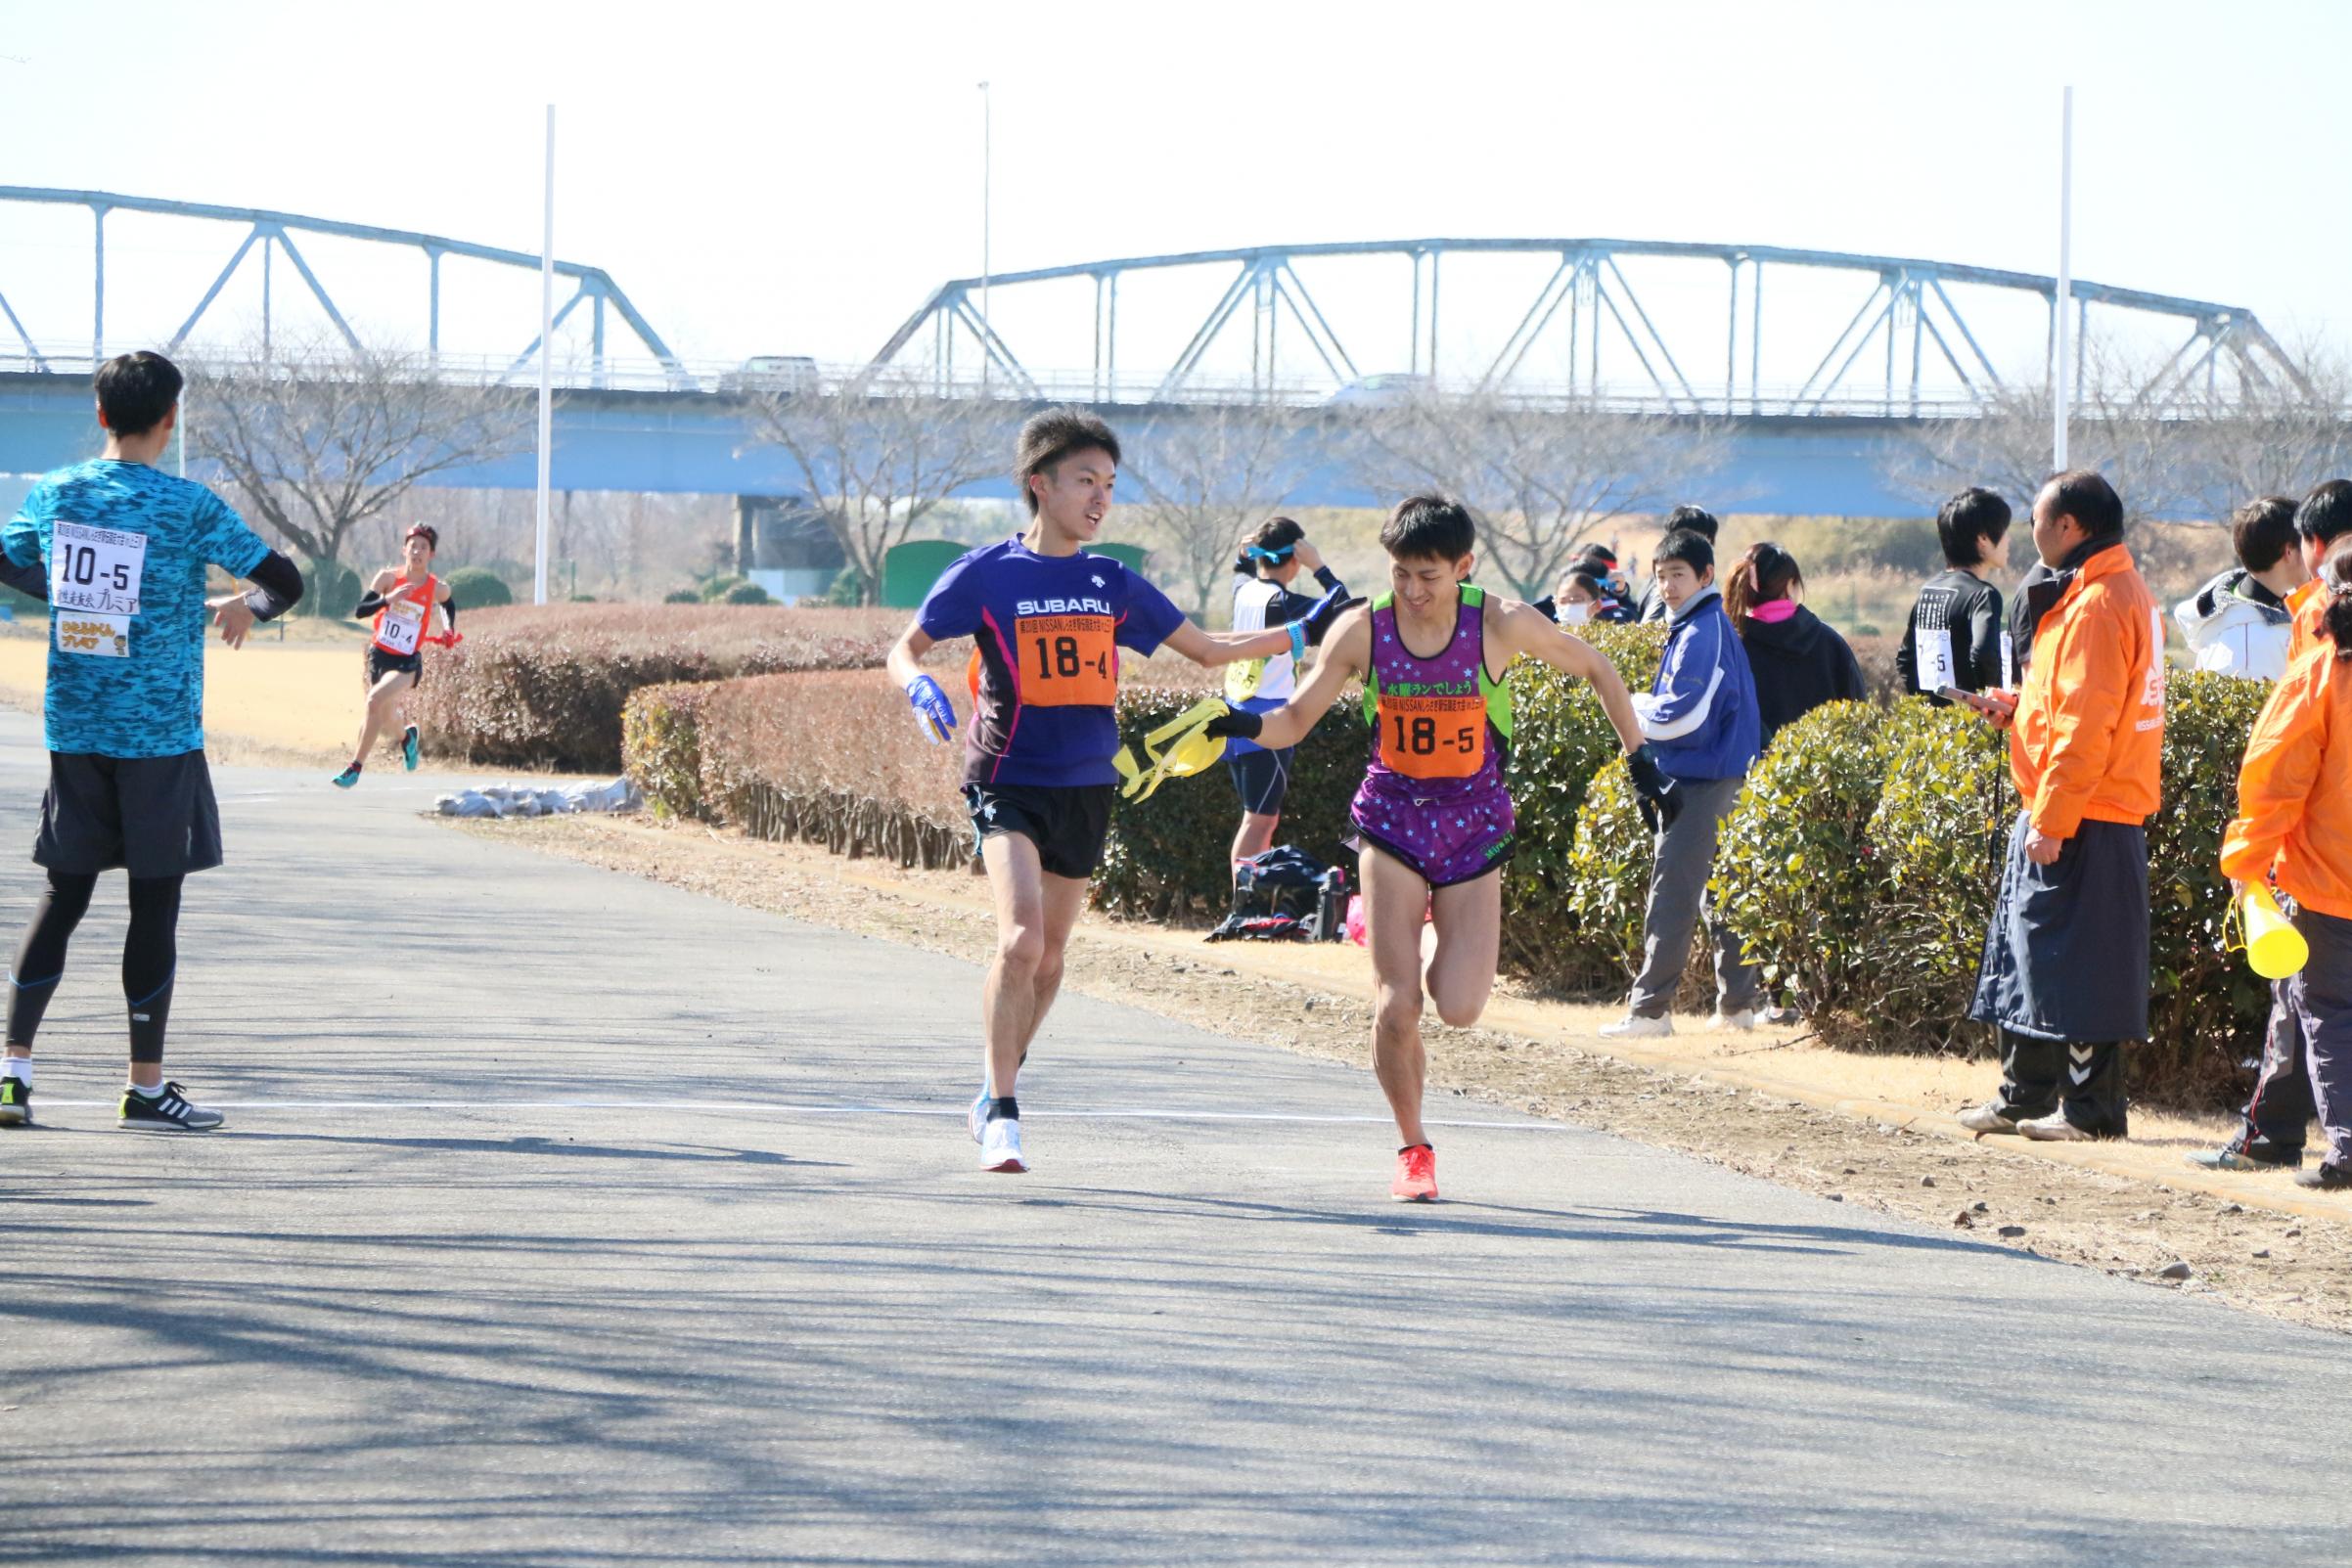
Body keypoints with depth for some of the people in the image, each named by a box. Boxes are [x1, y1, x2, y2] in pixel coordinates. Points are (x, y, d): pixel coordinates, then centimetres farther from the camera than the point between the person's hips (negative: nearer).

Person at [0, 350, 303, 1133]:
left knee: (63, 895, 11)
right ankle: (146, 1087, 5)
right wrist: (245, 607, 14)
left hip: (73, 733, 4)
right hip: (161, 734, -4)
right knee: (155, 901, 2)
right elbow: (286, 582, -8)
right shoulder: (190, 507, -9)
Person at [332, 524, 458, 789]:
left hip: (408, 663, -3)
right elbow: (360, 610, -11)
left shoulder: (438, 588, -5)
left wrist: (449, 632, 8)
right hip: (379, 655, 3)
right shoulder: (389, 577, -6)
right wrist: (388, 599, -25)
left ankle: (355, 768, -23)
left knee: (375, 699, -29)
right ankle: (406, 734, 54)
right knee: (386, 724, 14)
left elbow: (449, 605, 20)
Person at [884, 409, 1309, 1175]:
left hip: (1085, 786, 5)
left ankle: (996, 1091, 33)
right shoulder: (987, 572, -5)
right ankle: (1001, 1113, -17)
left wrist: (1301, 634, 12)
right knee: (1020, 940, -22)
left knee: (1049, 954, 13)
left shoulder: (1113, 583, 7)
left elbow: (1205, 647, 17)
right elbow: (905, 647, -2)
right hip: (1008, 778, -5)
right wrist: (920, 685, -24)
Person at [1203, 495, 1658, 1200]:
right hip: (1392, 816, 0)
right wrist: (1247, 725, -25)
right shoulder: (1362, 629, -11)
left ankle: (1429, 934, 26)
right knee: (1396, 1009, -10)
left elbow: (1598, 671, 2)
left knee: (1460, 1008, -10)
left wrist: (1638, 758, 1)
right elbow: (1296, 720, -4)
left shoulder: (1501, 624, -13)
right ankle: (1413, 1148, 12)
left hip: (1472, 822, 0)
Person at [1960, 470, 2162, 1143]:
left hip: (2080, 819, -11)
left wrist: (2051, 820, -21)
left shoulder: (2096, 606, -18)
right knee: (2032, 953, 16)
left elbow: (2086, 726, -22)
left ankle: (2090, 1109, 1)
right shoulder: (2126, 593, 15)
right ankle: (2025, 1097, 23)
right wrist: (2016, 707, 12)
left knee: (2078, 961, -4)